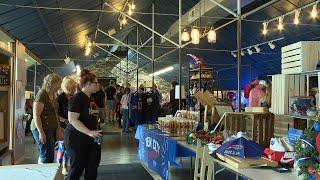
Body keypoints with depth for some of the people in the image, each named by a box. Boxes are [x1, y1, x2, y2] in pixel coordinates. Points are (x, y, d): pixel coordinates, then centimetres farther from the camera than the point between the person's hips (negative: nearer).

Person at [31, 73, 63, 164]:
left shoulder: (52, 95, 14)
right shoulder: (41, 95, -14)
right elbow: (36, 115, -18)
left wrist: (58, 127, 14)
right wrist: (41, 132, -21)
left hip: (51, 129, 9)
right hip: (43, 129, -9)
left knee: (50, 156, 11)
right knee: (46, 156, -8)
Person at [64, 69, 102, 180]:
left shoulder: (91, 98, 11)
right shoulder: (77, 98, -16)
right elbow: (72, 120, -23)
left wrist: (95, 132, 14)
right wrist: (89, 132, -30)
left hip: (90, 139, 8)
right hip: (77, 138, -8)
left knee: (92, 166, 11)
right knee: (77, 167, 2)